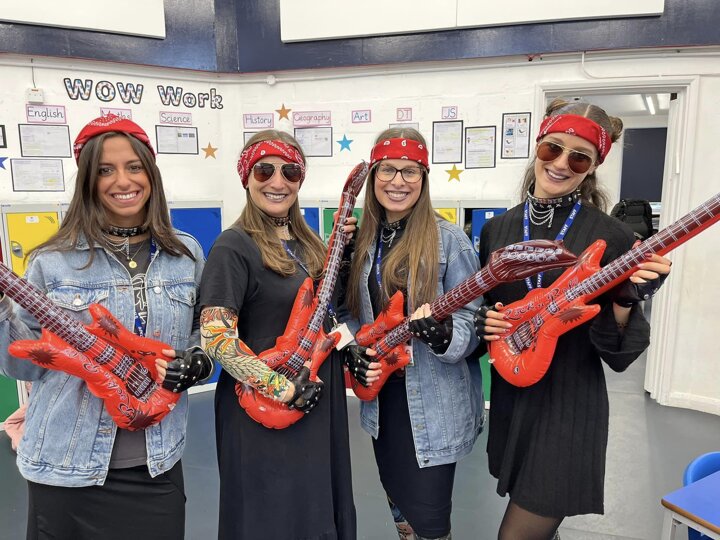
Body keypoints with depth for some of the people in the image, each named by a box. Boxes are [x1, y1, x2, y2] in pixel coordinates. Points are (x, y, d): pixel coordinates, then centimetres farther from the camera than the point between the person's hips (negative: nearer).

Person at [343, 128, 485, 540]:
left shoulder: (449, 238, -13)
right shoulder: (363, 240, 4)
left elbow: (471, 322, -12)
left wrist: (443, 334, -33)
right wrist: (356, 355, -6)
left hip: (434, 407, -5)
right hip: (381, 401, 6)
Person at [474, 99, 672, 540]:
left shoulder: (612, 237, -12)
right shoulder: (498, 228, 0)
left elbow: (619, 354, -10)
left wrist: (627, 298, -27)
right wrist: (483, 324, -10)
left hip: (570, 407, -4)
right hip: (509, 399, 5)